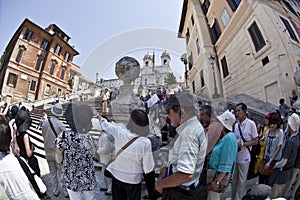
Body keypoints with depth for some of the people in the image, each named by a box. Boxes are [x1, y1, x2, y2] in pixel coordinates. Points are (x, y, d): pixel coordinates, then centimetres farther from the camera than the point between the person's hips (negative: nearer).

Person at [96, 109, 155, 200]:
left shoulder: (119, 131, -20)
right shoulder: (145, 142, -27)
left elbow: (105, 124, 2)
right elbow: (148, 169, -19)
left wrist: (98, 115, 21)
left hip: (117, 176, 3)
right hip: (134, 179, -2)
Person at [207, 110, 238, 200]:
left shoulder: (229, 138, -22)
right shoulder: (225, 137, 8)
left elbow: (226, 165, -25)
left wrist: (217, 181, -24)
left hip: (220, 176, -9)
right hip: (216, 174, 9)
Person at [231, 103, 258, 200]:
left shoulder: (251, 124, -13)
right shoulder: (236, 125, 0)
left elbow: (255, 141, -9)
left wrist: (242, 144, -20)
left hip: (244, 157, -4)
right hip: (234, 156, 4)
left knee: (242, 180, 13)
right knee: (234, 179, 18)